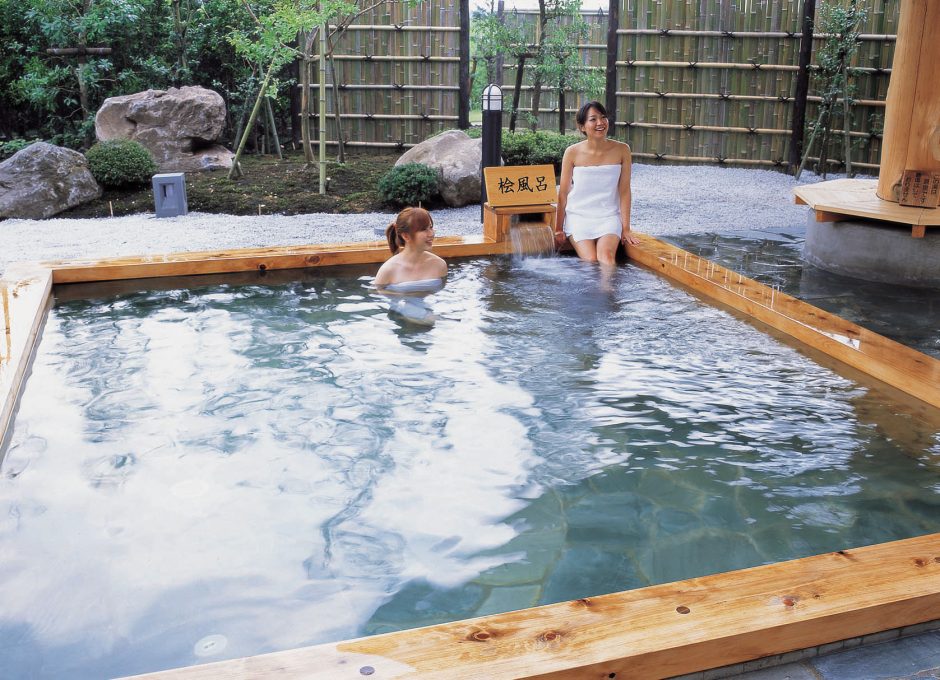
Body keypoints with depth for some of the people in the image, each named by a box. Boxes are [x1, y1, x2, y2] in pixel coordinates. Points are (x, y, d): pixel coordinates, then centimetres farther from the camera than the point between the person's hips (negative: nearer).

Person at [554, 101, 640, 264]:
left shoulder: (621, 150, -1)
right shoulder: (572, 153, -4)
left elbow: (624, 191, 1)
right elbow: (563, 193, 2)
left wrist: (626, 229, -2)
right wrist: (558, 229, 3)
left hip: (609, 216, 0)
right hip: (578, 216, 0)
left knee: (606, 255, -27)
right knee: (590, 260, -24)